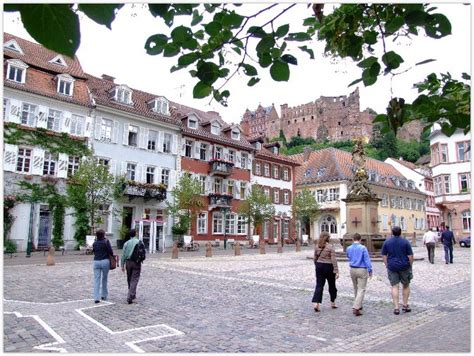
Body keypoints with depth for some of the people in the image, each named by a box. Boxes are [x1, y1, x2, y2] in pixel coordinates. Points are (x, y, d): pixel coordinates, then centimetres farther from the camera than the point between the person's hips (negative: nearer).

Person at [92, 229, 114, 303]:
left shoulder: (94, 243, 7)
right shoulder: (106, 241, -6)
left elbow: (94, 251, 10)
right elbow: (110, 251, -11)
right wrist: (112, 256, 8)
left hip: (96, 262, 3)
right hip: (105, 261, -3)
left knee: (96, 280, 4)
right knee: (104, 279, 11)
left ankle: (96, 298, -1)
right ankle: (104, 296, 20)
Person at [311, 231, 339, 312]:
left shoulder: (317, 246, 3)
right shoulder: (330, 247, -11)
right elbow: (333, 260, -14)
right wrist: (336, 271, -13)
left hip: (319, 266, 4)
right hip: (328, 267, -3)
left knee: (319, 285, 3)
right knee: (332, 285, 15)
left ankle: (316, 303, -11)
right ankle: (333, 303, 29)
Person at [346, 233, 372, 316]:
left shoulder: (348, 248, 1)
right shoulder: (363, 248, -12)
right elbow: (367, 259, -12)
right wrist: (370, 270, -6)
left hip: (352, 269, 5)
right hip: (362, 270, -5)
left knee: (356, 288, 20)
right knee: (361, 289, -3)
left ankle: (358, 305, 33)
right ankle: (356, 308, -14)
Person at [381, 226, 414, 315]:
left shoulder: (387, 242, 1)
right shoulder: (405, 242, -4)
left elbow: (384, 256, 2)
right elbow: (410, 256, -5)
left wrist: (387, 266, 9)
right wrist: (410, 266, 7)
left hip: (392, 267, 1)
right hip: (404, 267, -1)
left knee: (394, 287, 3)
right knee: (406, 285, 17)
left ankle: (396, 308, -1)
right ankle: (405, 305, 21)